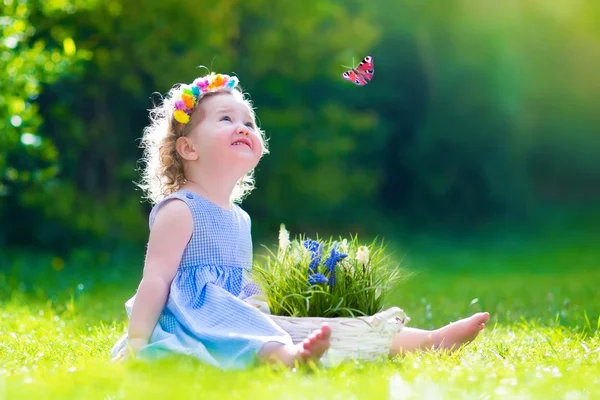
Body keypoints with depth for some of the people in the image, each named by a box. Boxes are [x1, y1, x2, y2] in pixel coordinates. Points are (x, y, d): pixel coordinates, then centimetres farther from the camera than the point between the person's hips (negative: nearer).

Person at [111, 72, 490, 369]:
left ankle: (430, 340, -11)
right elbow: (156, 280, -14)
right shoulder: (180, 210, -7)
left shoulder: (239, 218, 20)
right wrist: (135, 345, -20)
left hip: (235, 320, 8)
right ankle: (289, 355, -71)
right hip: (195, 324, -8)